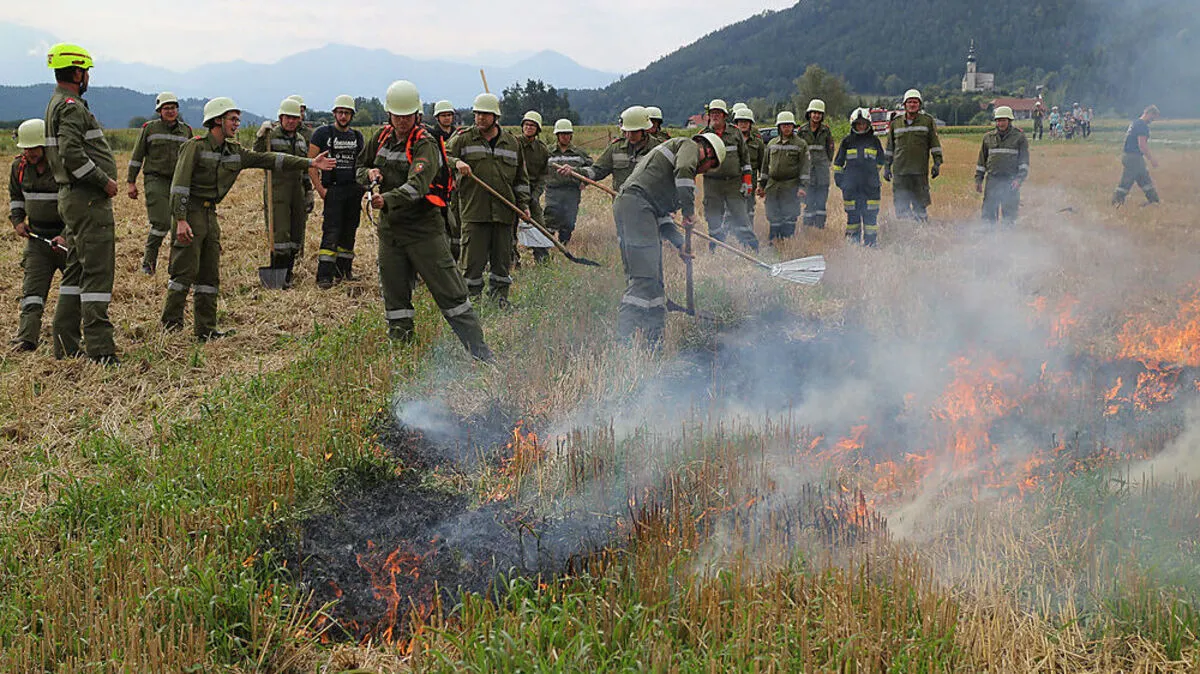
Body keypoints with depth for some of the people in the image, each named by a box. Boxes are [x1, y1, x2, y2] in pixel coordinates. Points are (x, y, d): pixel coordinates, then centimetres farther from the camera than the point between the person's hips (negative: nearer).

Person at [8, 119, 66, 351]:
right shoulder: (19, 166, 2)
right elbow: (15, 195, 22)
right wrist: (17, 220, 6)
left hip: (69, 236, -4)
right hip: (37, 236, 4)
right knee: (32, 287, -6)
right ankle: (26, 339, -12)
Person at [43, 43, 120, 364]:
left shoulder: (57, 104, 19)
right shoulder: (71, 106, -13)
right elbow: (71, 154, -26)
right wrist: (104, 180, -17)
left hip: (72, 197, 11)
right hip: (88, 200, -11)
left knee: (76, 271, 14)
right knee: (97, 271, -9)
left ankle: (66, 344, 18)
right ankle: (99, 348, -9)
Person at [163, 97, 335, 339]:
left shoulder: (234, 152, 11)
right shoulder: (195, 146, -10)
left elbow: (268, 159, 11)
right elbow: (180, 185, -16)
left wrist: (310, 163, 6)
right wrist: (181, 221, -24)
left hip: (210, 214, 8)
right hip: (189, 212, -8)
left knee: (210, 273, 8)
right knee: (185, 270, -9)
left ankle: (206, 329, 13)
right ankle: (171, 326, -1)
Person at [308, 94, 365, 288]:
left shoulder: (357, 136, 13)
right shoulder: (322, 133, -2)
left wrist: (363, 184, 9)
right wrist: (320, 189, -11)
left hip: (354, 190, 5)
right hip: (332, 190, -5)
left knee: (349, 232, 10)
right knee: (331, 233, -12)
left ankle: (344, 270, 22)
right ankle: (324, 276, -13)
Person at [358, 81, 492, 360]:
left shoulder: (425, 144, -13)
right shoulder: (382, 137, 7)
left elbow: (416, 185, -28)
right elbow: (360, 166, 22)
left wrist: (387, 200, -44)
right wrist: (370, 174, -2)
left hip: (424, 228, -6)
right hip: (389, 228, 6)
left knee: (450, 292, -4)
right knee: (394, 293, 11)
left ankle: (480, 352, 1)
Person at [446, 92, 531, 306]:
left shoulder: (512, 143, 12)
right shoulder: (463, 139, 4)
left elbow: (521, 178, 17)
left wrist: (523, 204, 11)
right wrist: (456, 162, -22)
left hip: (504, 211, 3)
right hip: (474, 210, -2)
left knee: (502, 256, 8)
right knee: (475, 256, -1)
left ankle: (500, 295, 21)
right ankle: (472, 296, 11)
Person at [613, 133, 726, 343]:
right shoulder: (689, 146, 8)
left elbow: (661, 212, 31)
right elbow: (683, 170, -16)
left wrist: (679, 242, 24)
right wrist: (689, 210, -9)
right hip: (636, 204, -10)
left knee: (654, 281, 11)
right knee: (644, 277, -15)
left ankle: (655, 340, 14)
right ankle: (623, 337, -21)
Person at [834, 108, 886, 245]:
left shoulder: (874, 141, 10)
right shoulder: (847, 141, 8)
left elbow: (881, 161, 22)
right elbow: (838, 162, 15)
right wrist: (838, 177, 9)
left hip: (870, 186, 0)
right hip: (851, 186, 0)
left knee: (871, 214, -1)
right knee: (852, 214, 2)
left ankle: (871, 242, 5)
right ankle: (852, 241, 10)